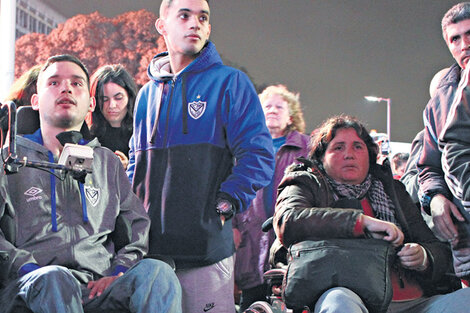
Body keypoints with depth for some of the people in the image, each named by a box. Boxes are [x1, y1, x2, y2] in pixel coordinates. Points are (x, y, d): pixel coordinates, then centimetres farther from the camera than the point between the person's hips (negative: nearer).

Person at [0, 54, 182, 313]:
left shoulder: (108, 162, 28)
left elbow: (138, 226, 24)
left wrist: (118, 274, 3)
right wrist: (29, 269, -12)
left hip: (100, 289, 3)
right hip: (32, 290, -2)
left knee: (157, 272, -29)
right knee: (54, 278, -39)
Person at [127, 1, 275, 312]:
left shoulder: (230, 83, 2)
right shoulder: (148, 93, 17)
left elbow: (258, 155, -4)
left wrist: (226, 202, -14)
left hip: (206, 247, -4)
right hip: (147, 247, 5)